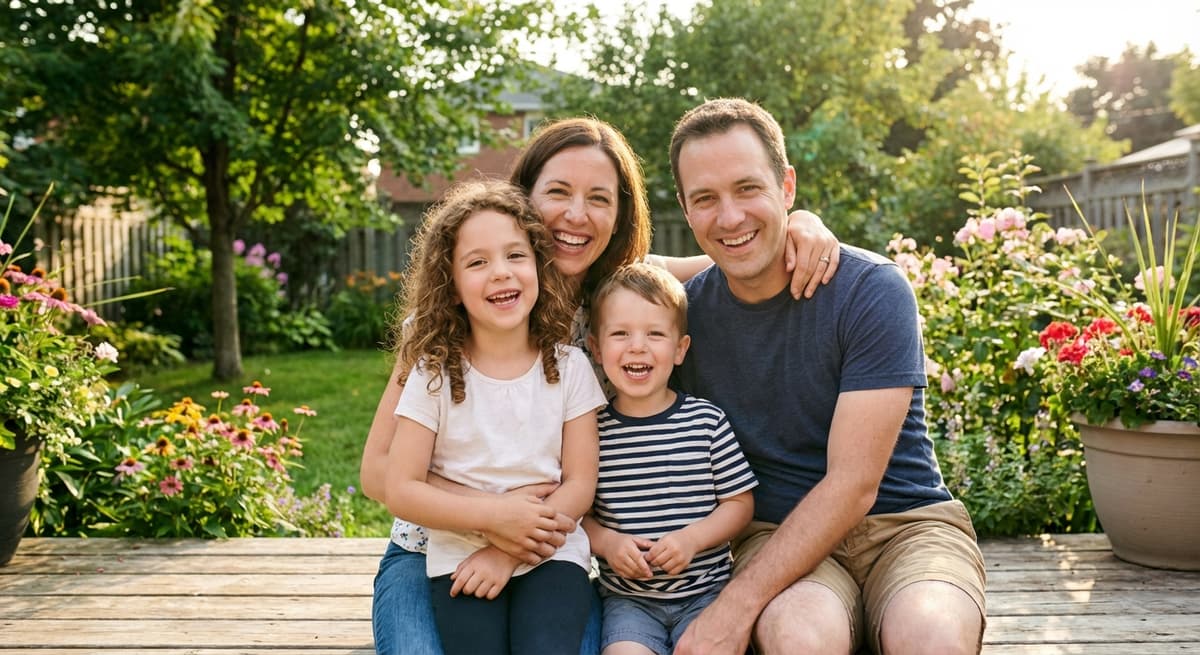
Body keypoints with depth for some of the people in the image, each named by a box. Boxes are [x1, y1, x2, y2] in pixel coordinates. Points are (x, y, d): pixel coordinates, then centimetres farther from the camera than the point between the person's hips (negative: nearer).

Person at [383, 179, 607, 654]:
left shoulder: (568, 366, 0)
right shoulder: (434, 373, -2)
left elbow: (580, 484, 0)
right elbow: (401, 491, -5)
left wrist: (509, 551, -11)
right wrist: (497, 515, -16)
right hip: (460, 556, 0)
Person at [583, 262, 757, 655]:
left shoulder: (707, 421, -2)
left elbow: (740, 502, 3)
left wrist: (693, 538, -12)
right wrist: (606, 542, -11)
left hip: (705, 590, 0)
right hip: (628, 597, 0)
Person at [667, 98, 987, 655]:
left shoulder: (871, 290, -12)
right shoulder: (682, 310, -1)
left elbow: (854, 484, -17)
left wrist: (736, 605, -22)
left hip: (905, 521, -1)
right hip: (775, 532, 1)